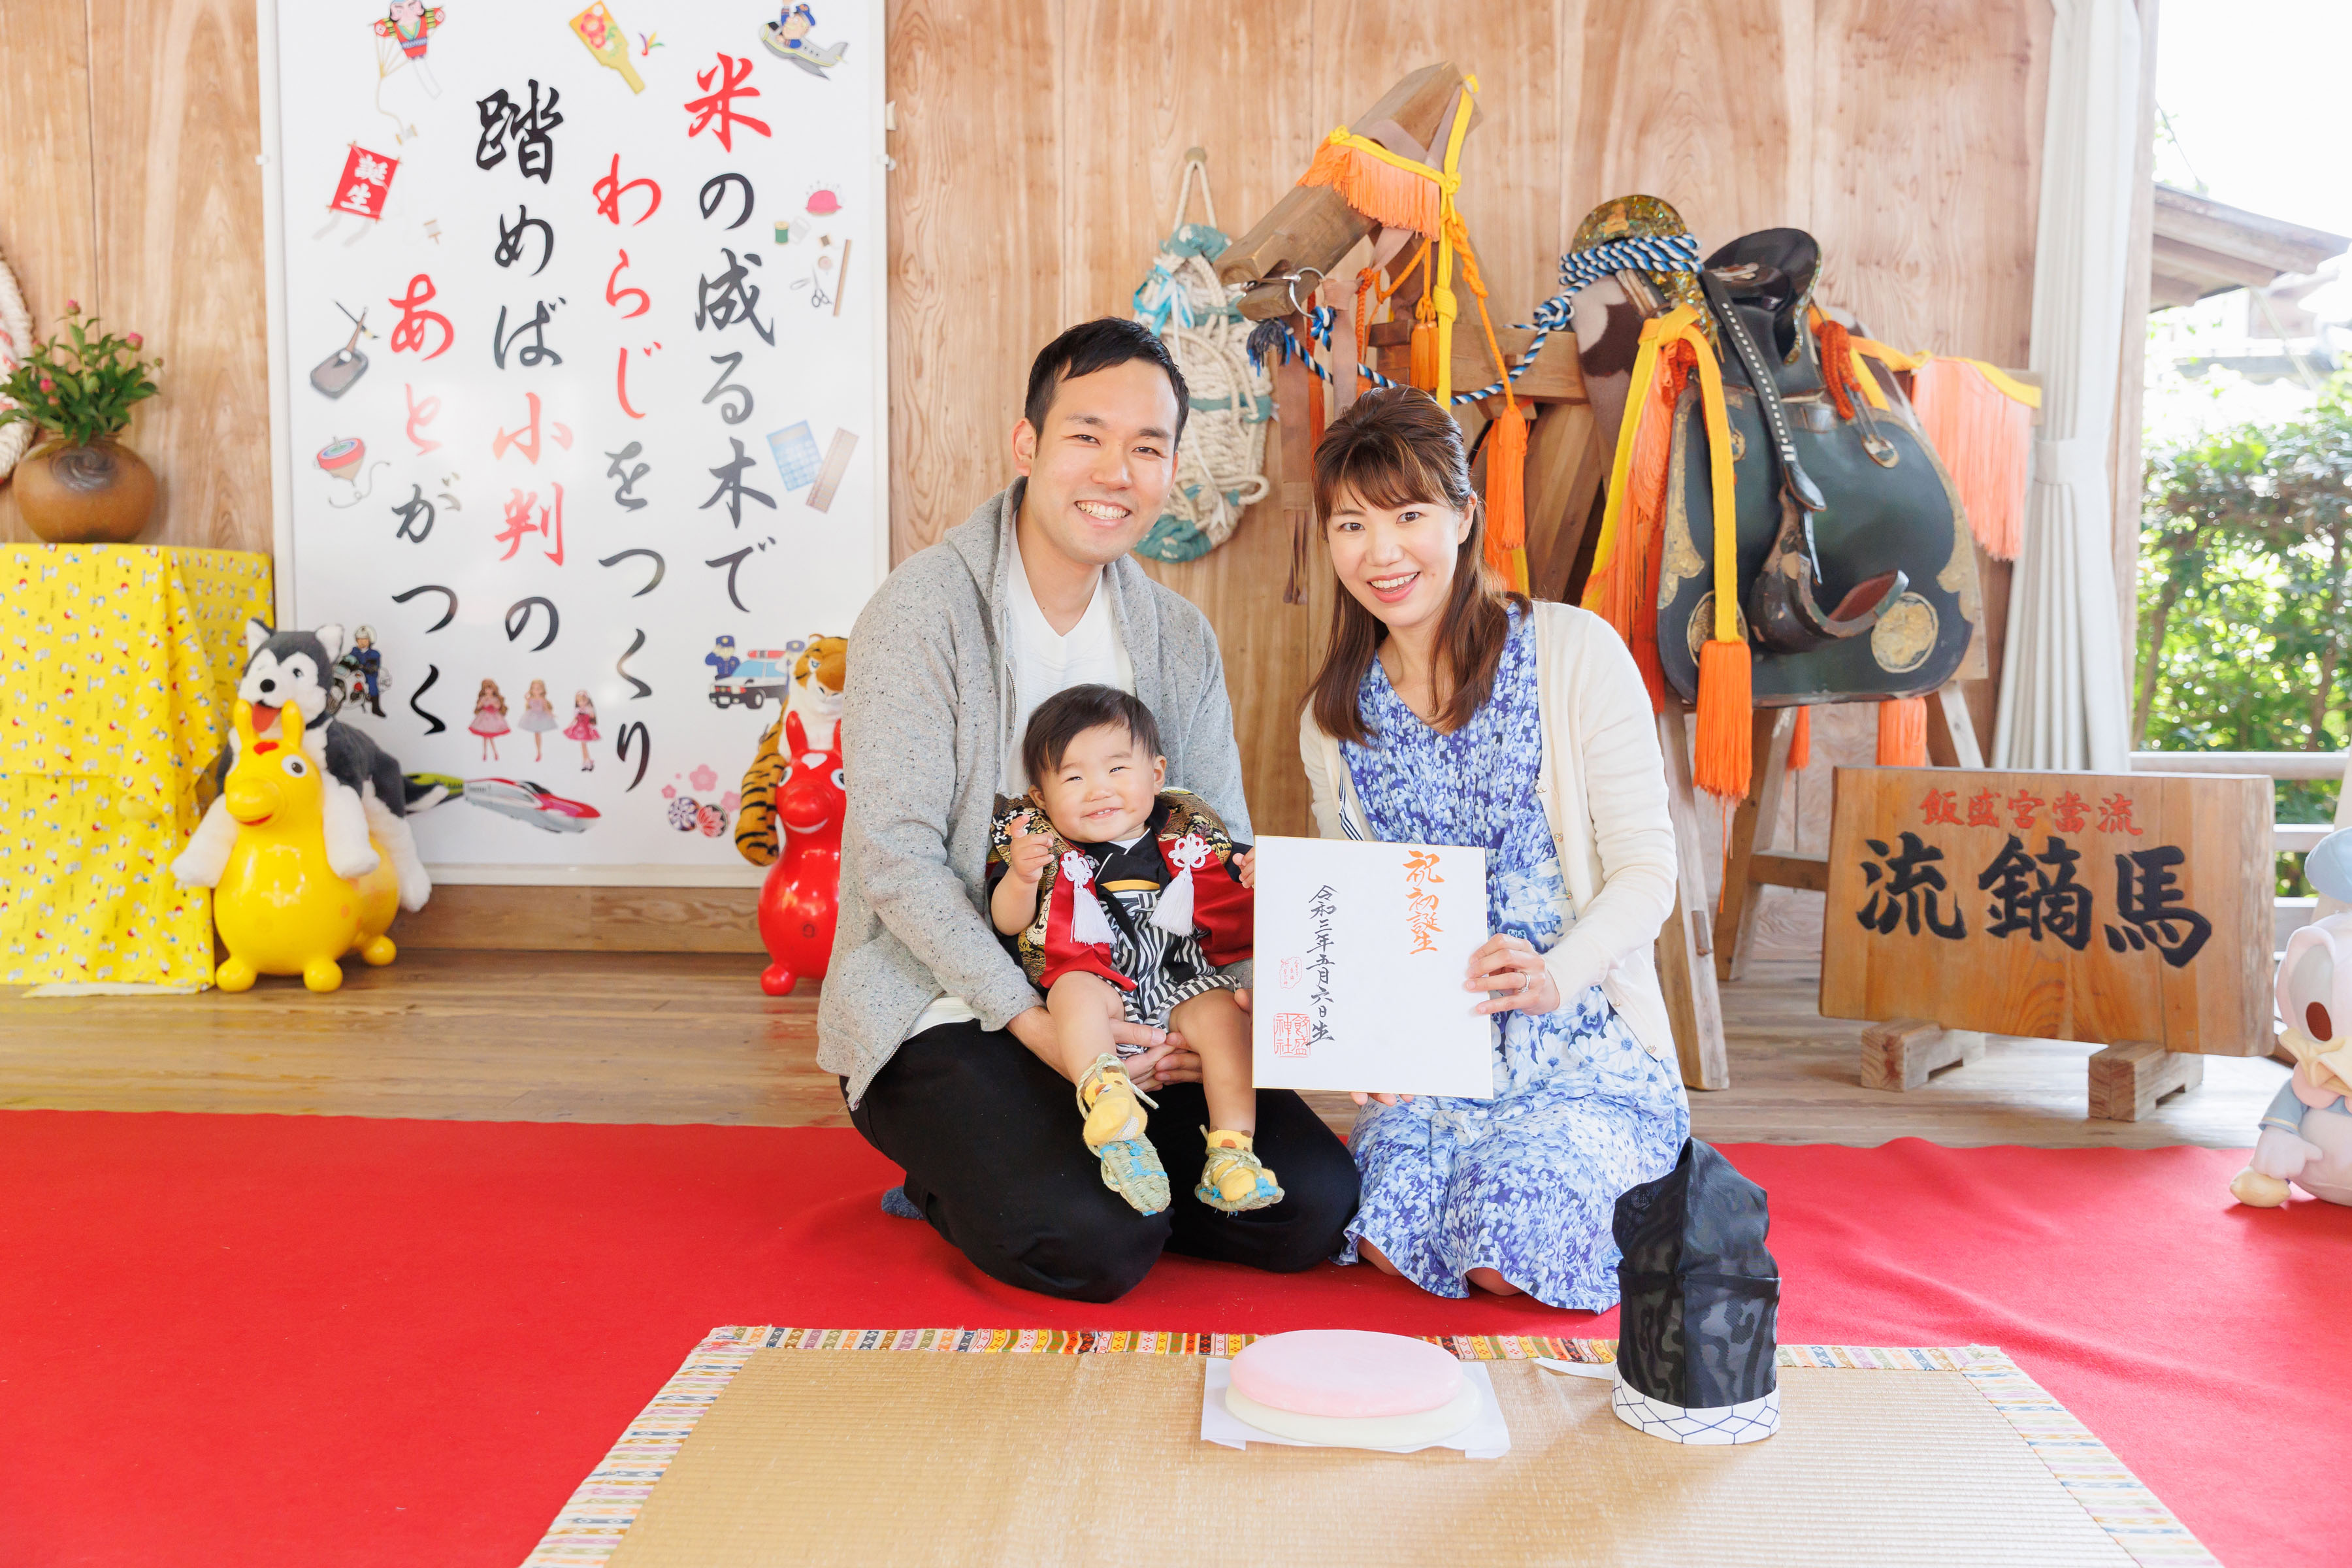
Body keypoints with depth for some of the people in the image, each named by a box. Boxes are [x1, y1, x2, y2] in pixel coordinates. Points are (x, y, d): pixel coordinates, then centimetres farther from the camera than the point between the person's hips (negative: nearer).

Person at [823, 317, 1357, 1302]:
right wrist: (1029, 1021, -23)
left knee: (1312, 1204, -9)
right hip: (945, 1011, -5)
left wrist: (1242, 991, -15)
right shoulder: (924, 608, -10)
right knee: (1095, 1244, -26)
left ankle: (1041, 1173, 10)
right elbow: (894, 858, -16)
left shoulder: (1180, 639, 7)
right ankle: (957, 1182, 7)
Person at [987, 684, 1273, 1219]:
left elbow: (1236, 913, 14)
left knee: (1221, 1013, -23)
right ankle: (1105, 1093, -50)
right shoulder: (1045, 846, 4)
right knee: (1075, 990, -31)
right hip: (1098, 984, -2)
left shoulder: (1186, 838, 10)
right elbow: (1008, 924, -4)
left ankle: (1231, 1151, -24)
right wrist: (1020, 877, -24)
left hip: (1181, 981, 2)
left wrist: (1257, 884, -10)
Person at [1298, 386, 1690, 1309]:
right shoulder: (1331, 720, 8)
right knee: (1393, 1236, -22)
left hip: (1584, 1042, -3)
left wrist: (1556, 974, -26)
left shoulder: (1574, 653, -5)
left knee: (1512, 1245, -25)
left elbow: (1647, 869, -8)